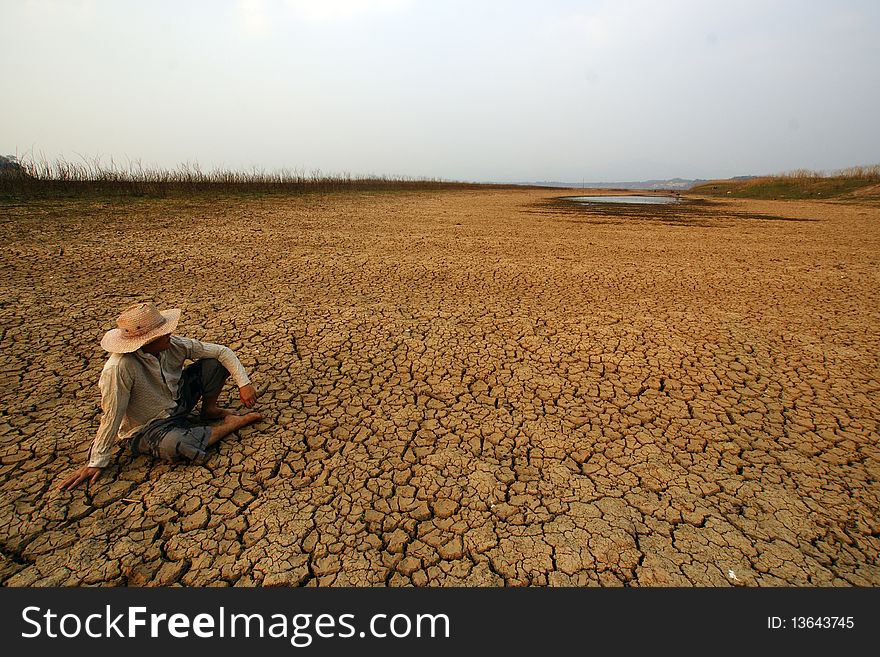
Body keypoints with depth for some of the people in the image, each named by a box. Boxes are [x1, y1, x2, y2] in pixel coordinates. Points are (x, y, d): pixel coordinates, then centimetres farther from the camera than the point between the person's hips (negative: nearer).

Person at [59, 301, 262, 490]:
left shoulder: (173, 345, -18)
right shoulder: (119, 368, -31)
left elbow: (221, 351, -11)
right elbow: (111, 417, -23)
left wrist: (244, 383, -18)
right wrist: (97, 462, -12)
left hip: (178, 403, 5)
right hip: (147, 428, -5)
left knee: (215, 363, -12)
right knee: (174, 445, -38)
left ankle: (209, 410, 9)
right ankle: (230, 424, -12)